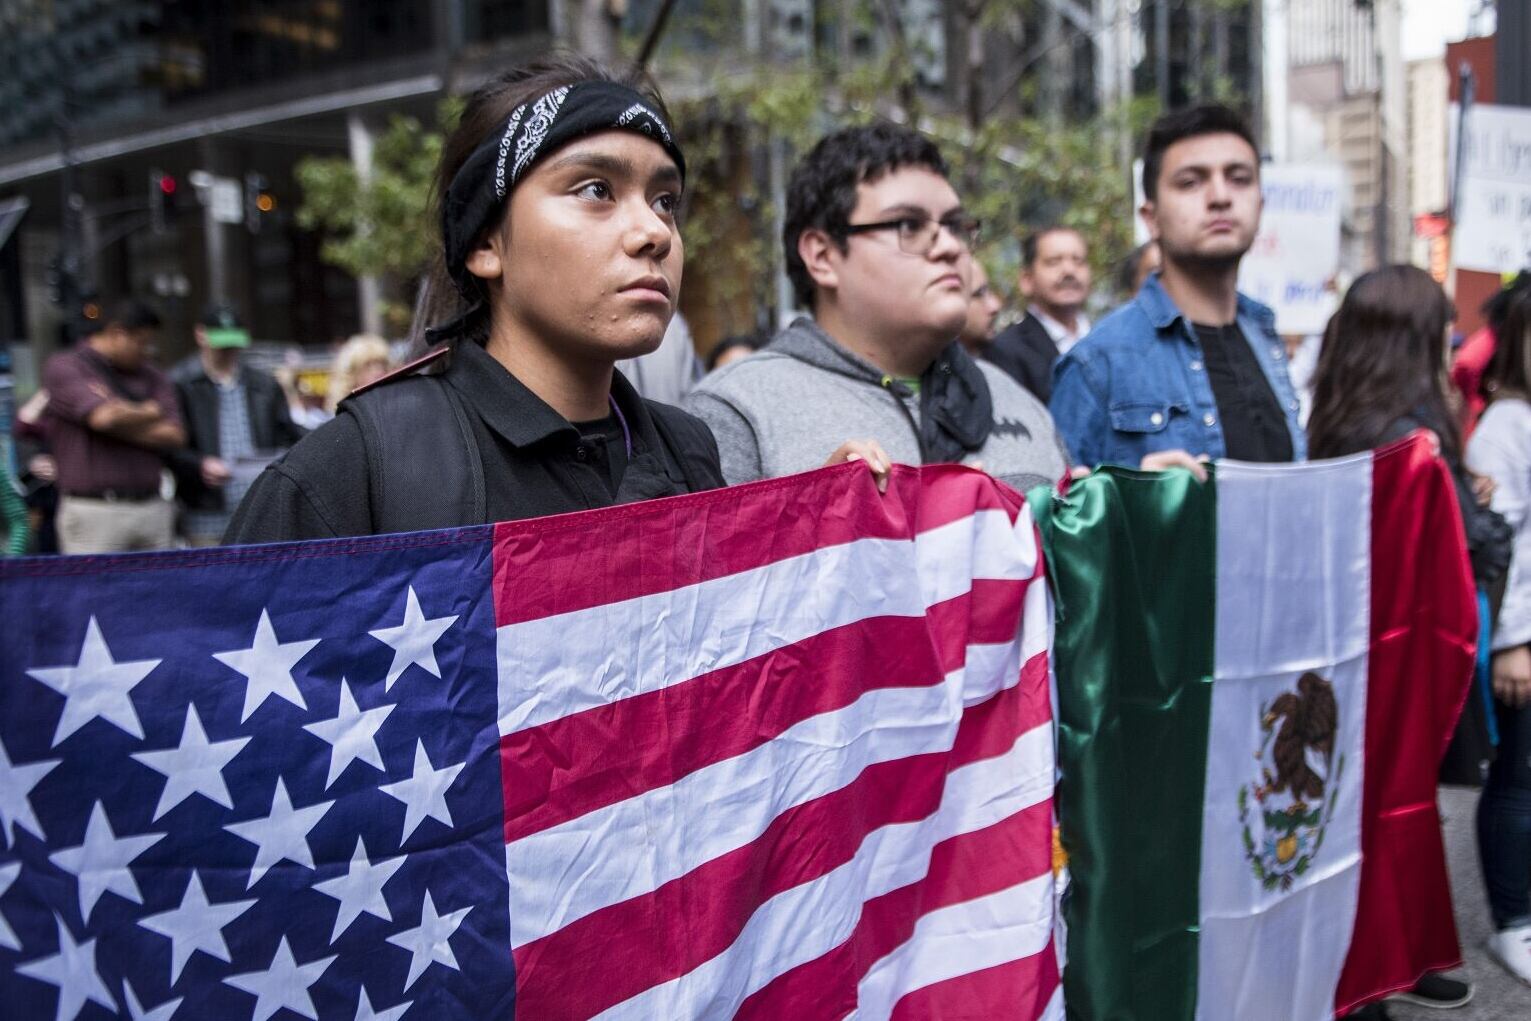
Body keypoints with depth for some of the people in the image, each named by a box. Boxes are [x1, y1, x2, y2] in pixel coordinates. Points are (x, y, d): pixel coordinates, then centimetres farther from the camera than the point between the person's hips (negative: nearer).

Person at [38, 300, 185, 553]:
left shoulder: (153, 378, 15)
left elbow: (174, 436, 4)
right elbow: (105, 416, -15)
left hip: (152, 510, 5)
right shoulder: (63, 368, 1)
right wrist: (149, 412, 3)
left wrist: (120, 420, -5)